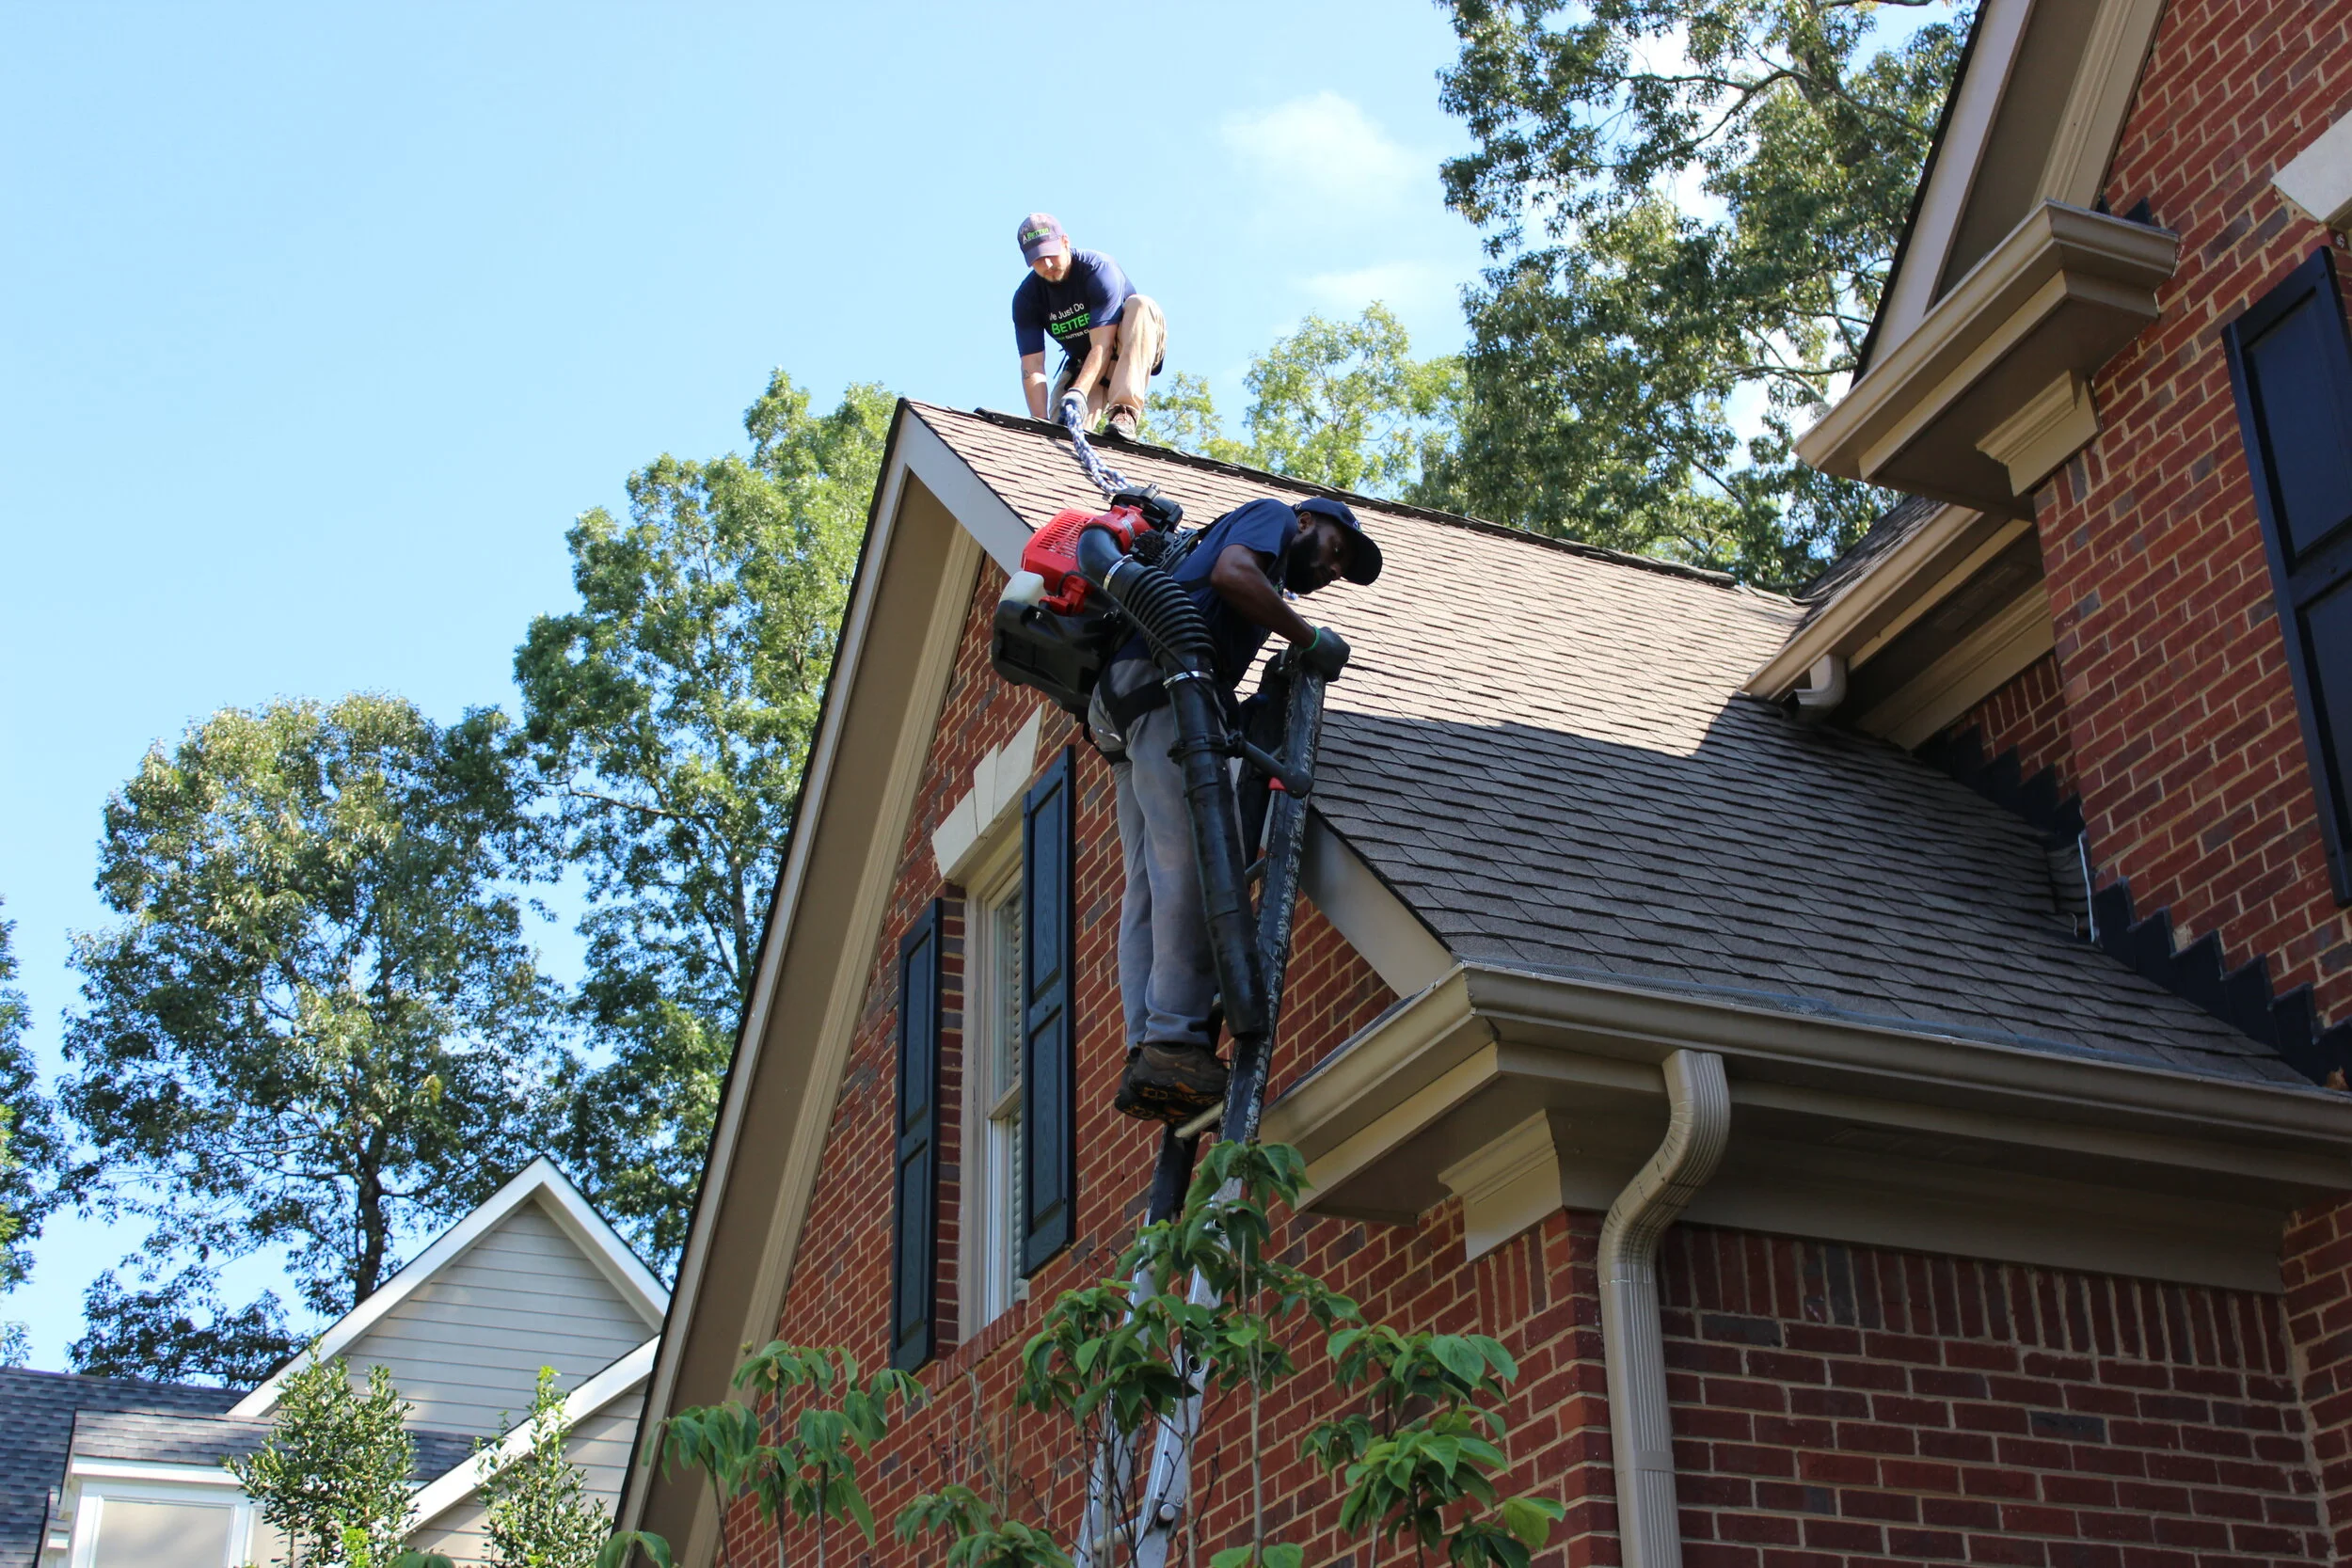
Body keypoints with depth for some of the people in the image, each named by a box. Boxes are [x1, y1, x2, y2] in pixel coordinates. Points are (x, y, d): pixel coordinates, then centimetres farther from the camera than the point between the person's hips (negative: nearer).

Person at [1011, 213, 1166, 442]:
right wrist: (1041, 425, -35)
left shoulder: (1098, 269, -27)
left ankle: (1125, 412, -42)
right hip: (1082, 363, 1)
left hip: (1134, 349, -1)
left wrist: (1078, 393, -49)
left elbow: (1102, 346, -34)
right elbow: (1032, 367, -21)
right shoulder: (1026, 298, -15)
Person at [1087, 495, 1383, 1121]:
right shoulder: (1272, 516, 13)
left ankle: (1146, 1055, -10)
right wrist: (1312, 639, -3)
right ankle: (1174, 1042, -27)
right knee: (1190, 862, -18)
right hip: (1165, 677, -10)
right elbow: (1231, 574, -9)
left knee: (1151, 887, -1)